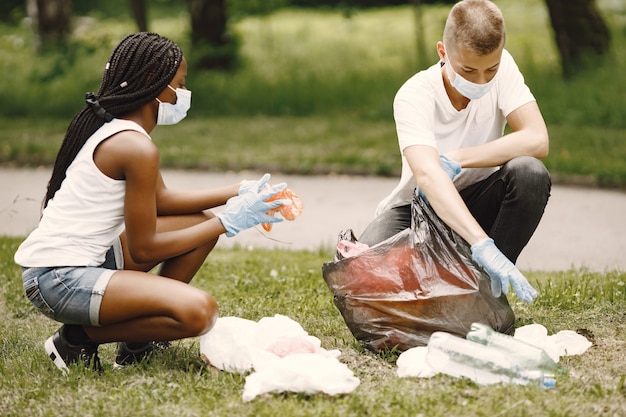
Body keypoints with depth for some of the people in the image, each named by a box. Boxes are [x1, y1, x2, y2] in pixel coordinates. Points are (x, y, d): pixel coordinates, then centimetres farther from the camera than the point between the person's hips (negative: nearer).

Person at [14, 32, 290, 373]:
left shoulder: (109, 126, 11)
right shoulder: (137, 147, -19)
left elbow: (160, 200, 19)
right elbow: (143, 249, -14)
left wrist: (236, 192, 12)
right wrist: (227, 223, -7)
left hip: (87, 258, 11)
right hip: (59, 279, -11)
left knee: (200, 222, 13)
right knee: (197, 312, -26)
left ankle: (140, 340, 15)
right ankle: (79, 338, -6)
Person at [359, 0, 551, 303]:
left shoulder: (501, 66, -15)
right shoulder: (414, 96, -26)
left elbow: (537, 141, -25)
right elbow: (428, 176, -42)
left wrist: (456, 160, -30)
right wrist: (481, 243, -56)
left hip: (478, 204, 3)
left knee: (529, 172, -30)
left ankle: (491, 289, -12)